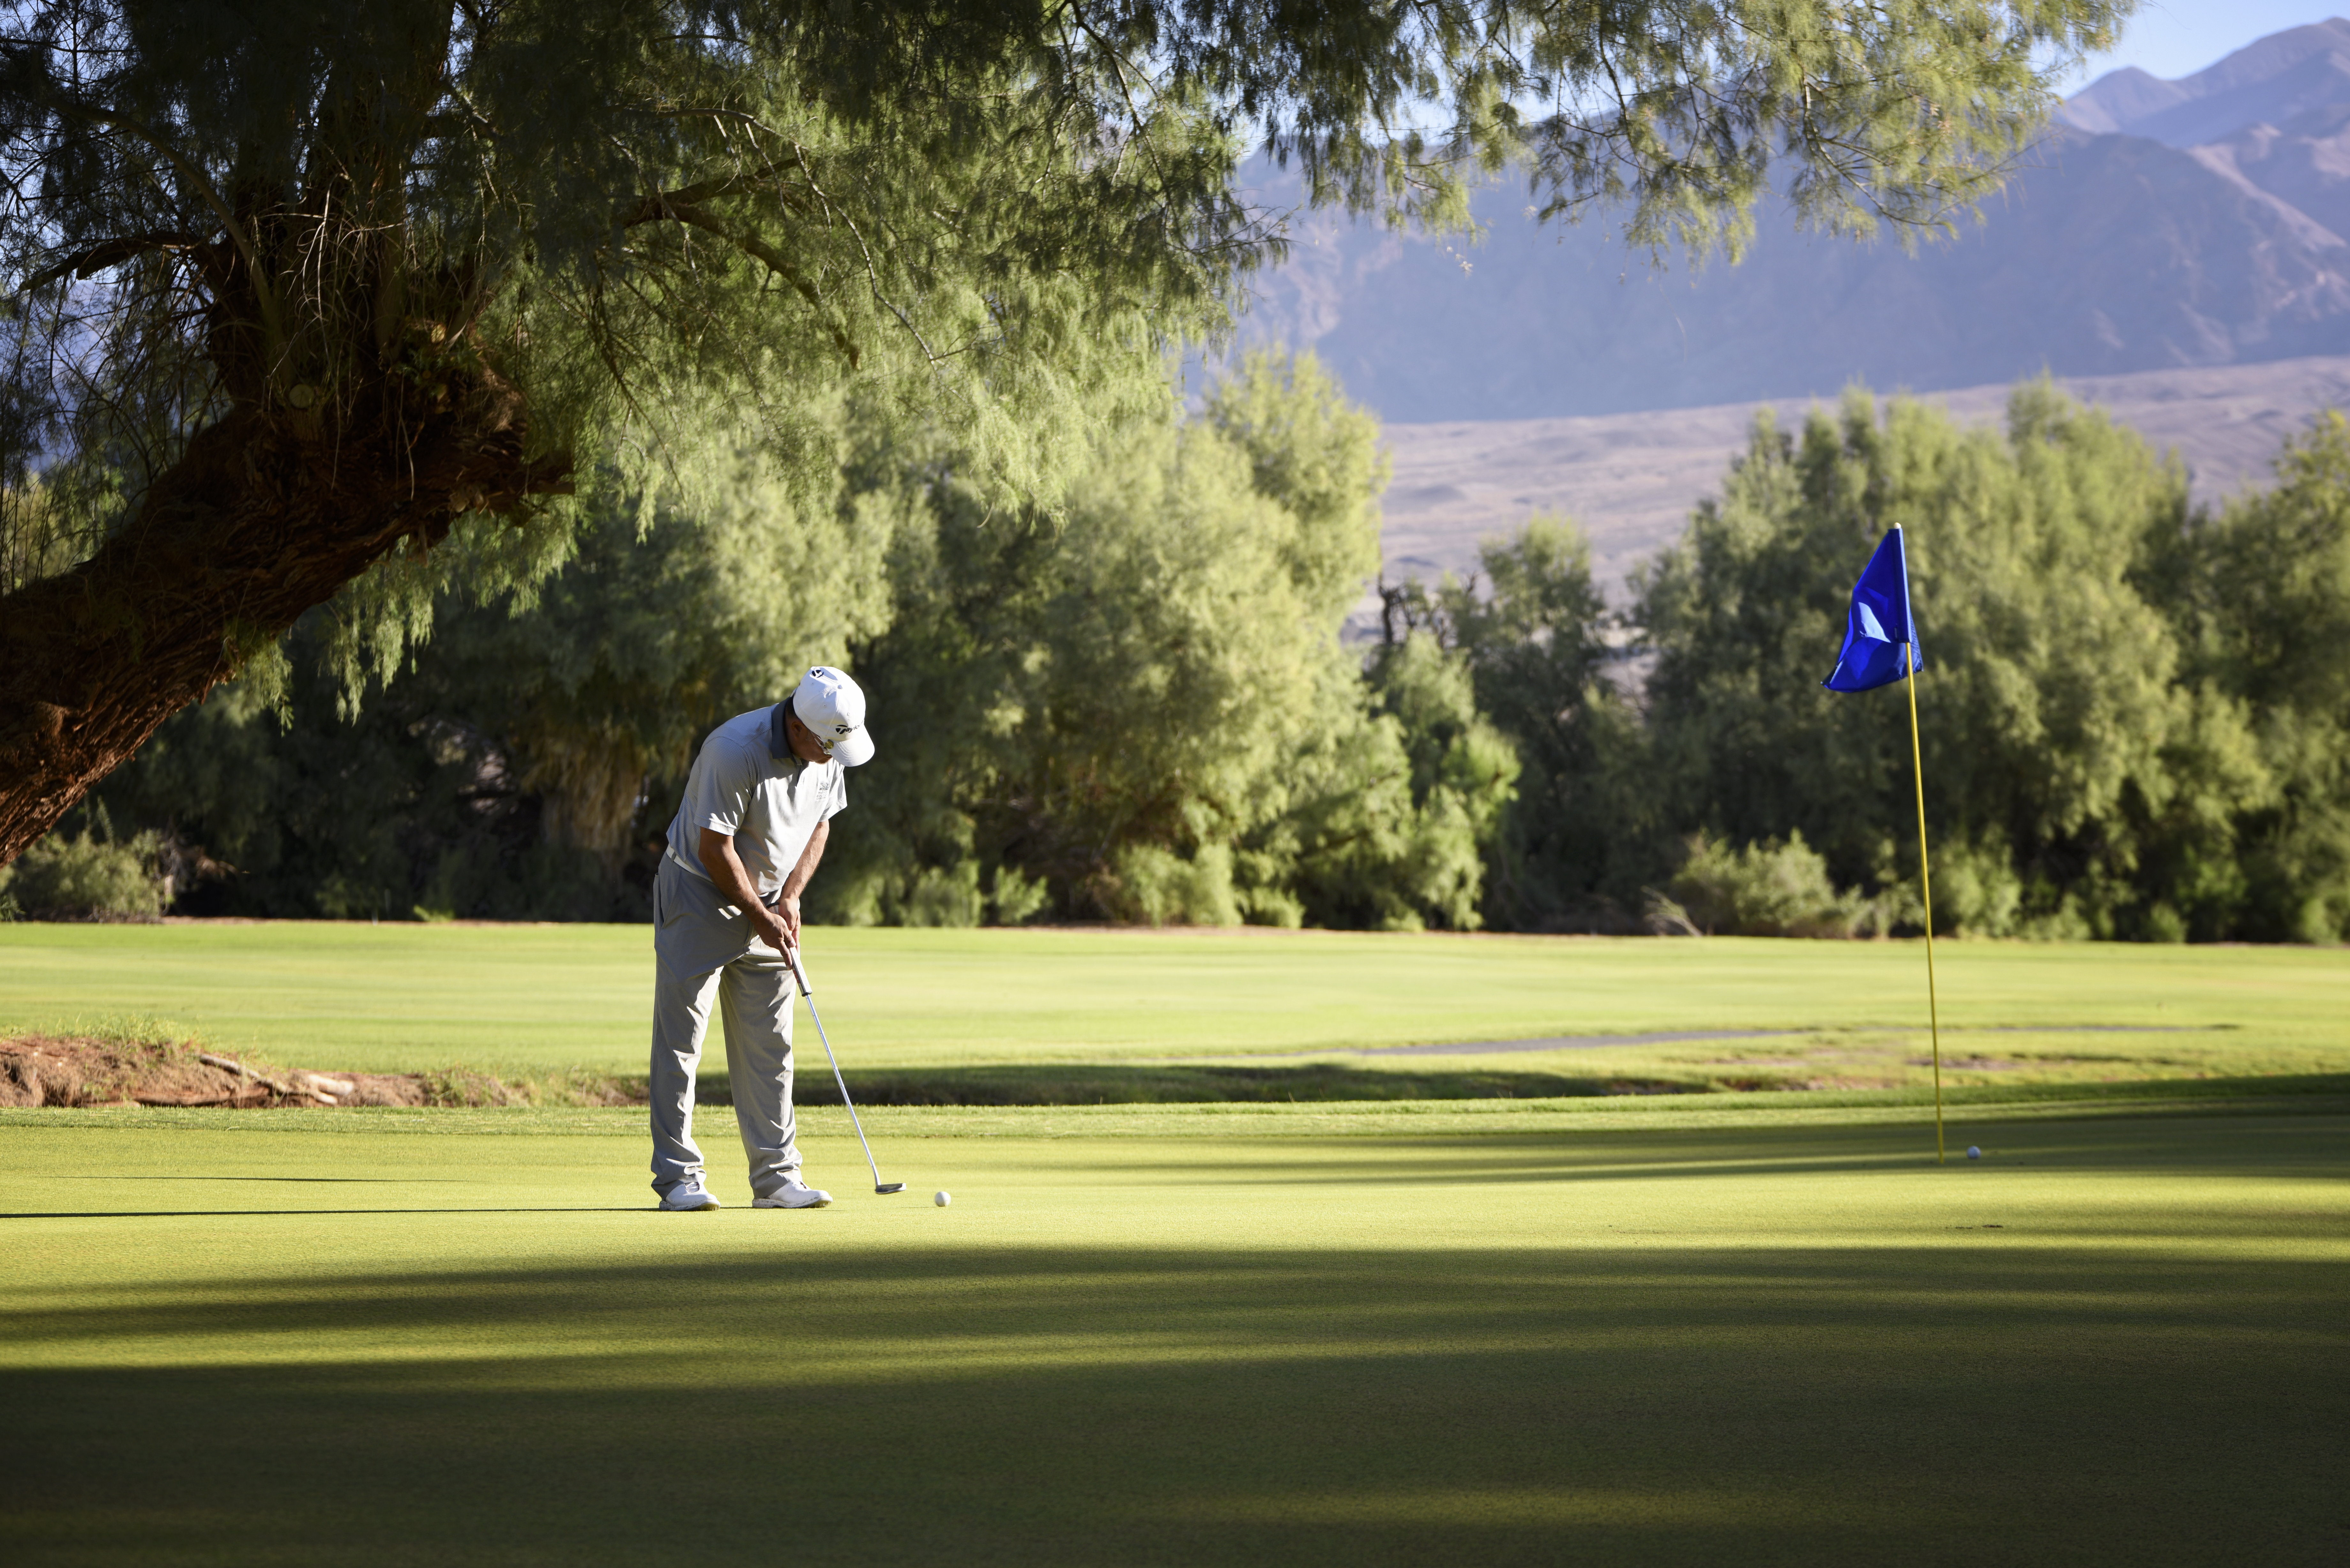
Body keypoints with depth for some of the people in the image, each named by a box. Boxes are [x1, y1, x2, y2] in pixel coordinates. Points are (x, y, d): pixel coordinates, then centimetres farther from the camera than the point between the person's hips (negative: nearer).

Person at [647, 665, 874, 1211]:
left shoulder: (829, 754, -5)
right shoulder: (736, 751, -27)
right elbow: (715, 847, -22)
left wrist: (789, 898, -2)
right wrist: (760, 916, -13)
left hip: (766, 904, 7)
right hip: (700, 894, -6)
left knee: (769, 1047, 4)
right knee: (680, 1041, -5)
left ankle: (776, 1176, 6)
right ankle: (677, 1177, -2)